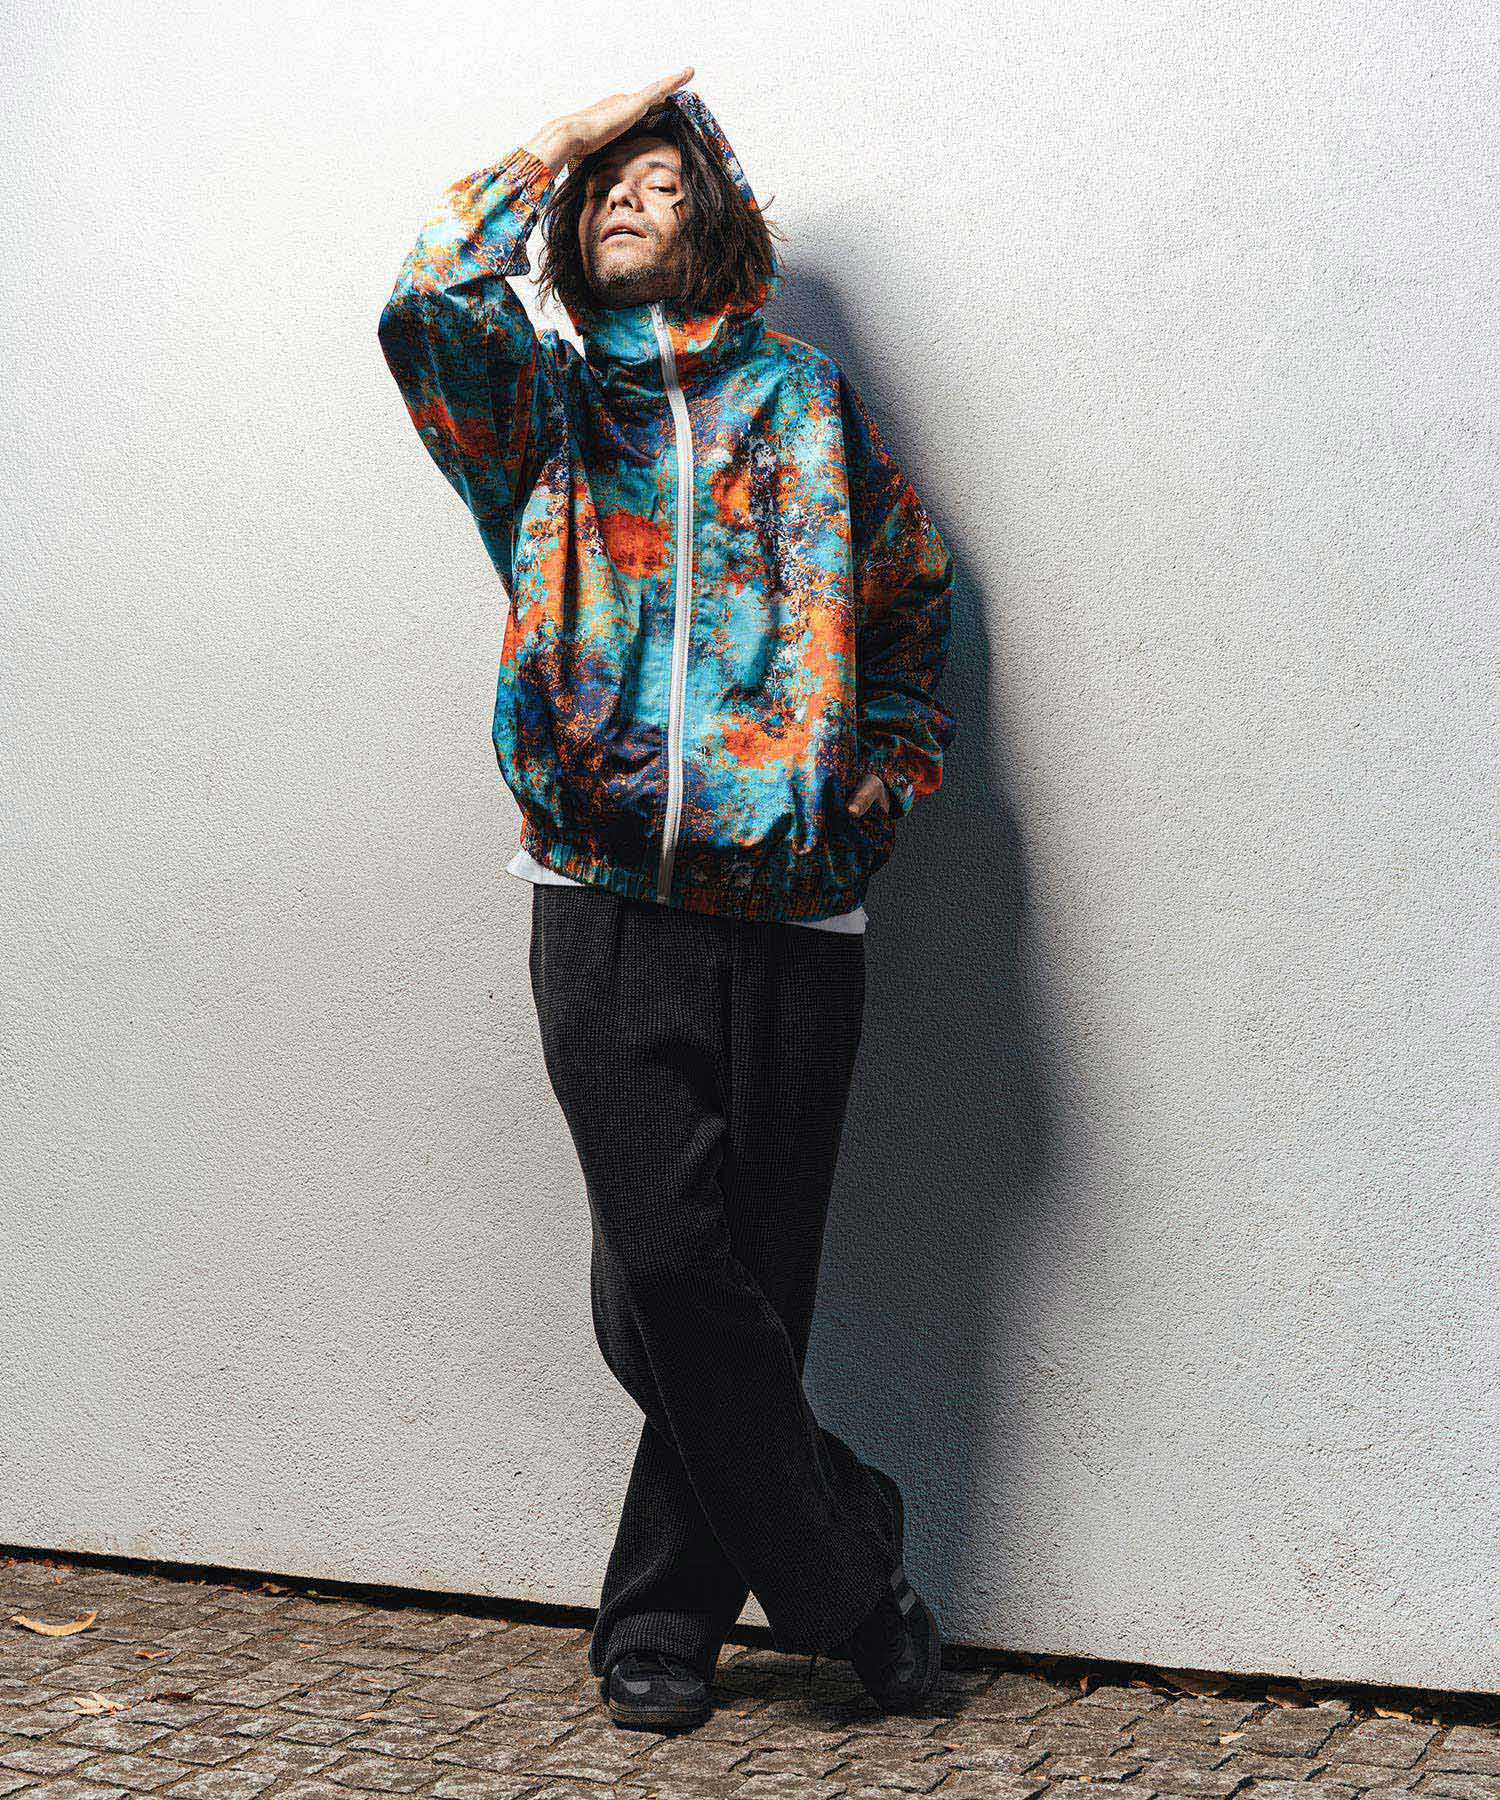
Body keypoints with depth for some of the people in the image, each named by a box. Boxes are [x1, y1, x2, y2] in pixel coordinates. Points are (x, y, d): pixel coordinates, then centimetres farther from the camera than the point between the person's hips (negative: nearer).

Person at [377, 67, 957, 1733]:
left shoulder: (806, 401, 16)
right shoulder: (543, 410, 15)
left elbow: (915, 603, 20)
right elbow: (424, 310, -5)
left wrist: (888, 775, 6)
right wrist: (550, 152, 4)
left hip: (789, 909, 1)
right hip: (609, 905, -1)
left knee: (746, 1285, 1)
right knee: (673, 1271, -11)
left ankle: (662, 1617, 16)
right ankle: (846, 1581, 6)